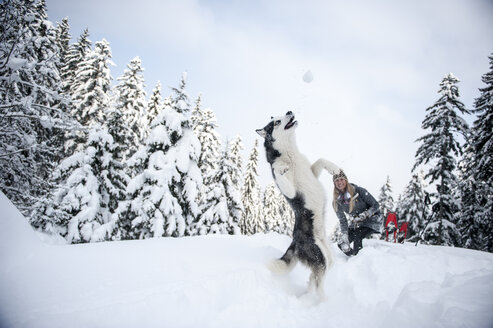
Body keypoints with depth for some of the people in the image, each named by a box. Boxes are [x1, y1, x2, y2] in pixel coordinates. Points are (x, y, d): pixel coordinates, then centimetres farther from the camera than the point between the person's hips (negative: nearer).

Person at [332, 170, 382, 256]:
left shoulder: (358, 191, -20)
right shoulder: (336, 202, -8)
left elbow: (376, 205, -13)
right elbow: (342, 221, -7)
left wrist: (364, 215, -29)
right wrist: (344, 238, -20)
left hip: (371, 219, -5)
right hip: (355, 223, 5)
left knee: (357, 238, -29)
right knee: (341, 244, -8)